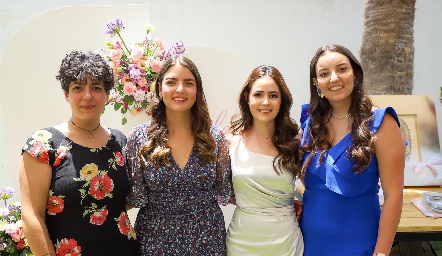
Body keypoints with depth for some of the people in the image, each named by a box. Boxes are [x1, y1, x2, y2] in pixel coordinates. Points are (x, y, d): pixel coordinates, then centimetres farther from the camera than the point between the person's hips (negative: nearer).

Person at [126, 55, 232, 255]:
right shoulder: (140, 136, -9)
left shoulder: (214, 136, -6)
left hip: (208, 239, 1)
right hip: (155, 239, -1)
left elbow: (224, 193, 1)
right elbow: (135, 199, -6)